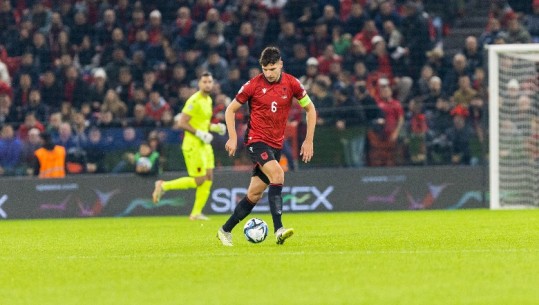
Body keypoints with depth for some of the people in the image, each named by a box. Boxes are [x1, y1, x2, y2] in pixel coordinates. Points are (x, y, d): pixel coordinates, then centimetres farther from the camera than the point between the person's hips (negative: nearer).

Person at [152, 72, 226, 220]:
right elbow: (181, 123, -20)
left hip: (204, 144, 9)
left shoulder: (209, 100, 13)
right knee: (199, 180, -8)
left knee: (209, 177, 3)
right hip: (193, 145, -9)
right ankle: (163, 186, 5)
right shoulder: (194, 101, -16)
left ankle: (196, 213, 9)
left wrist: (215, 127, 7)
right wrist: (200, 134, -22)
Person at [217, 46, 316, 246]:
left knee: (255, 194, 6)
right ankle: (279, 230, -32)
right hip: (256, 140, -4)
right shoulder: (254, 85, -8)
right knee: (277, 175, -28)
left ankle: (226, 230, 21)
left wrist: (309, 140, 5)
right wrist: (233, 138, -7)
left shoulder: (291, 84, -2)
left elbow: (310, 109, 9)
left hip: (276, 144, 4)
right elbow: (231, 110, 3)